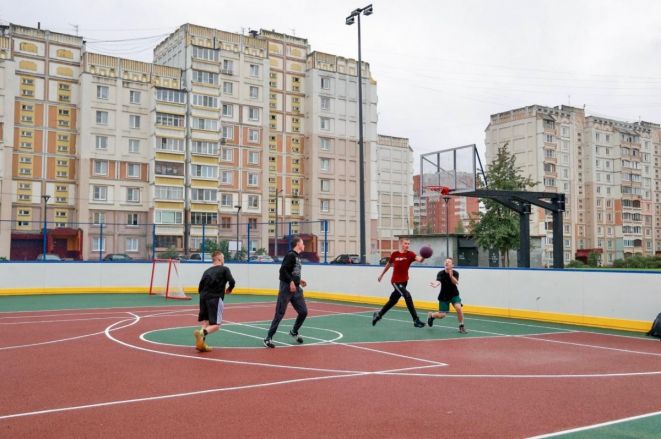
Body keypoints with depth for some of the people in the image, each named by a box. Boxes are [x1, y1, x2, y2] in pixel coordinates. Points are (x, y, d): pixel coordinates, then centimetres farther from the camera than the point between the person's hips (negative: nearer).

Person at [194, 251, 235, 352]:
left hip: (203, 298, 6)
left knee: (205, 322, 16)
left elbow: (200, 288, 13)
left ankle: (201, 343, 4)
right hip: (215, 298, -6)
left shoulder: (207, 271, 20)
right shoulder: (224, 269, 5)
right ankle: (202, 333, -32)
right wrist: (229, 289, 11)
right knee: (216, 325, -4)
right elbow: (232, 281, -8)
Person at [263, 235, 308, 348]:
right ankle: (268, 338, 3)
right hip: (286, 288, -8)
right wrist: (291, 281, -23)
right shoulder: (290, 255, -12)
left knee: (303, 312, 6)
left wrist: (299, 280, 14)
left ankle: (294, 332, 28)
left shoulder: (298, 256, 14)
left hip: (296, 289, 8)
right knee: (280, 314, -5)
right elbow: (283, 270, -20)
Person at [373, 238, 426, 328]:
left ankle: (378, 314, 39)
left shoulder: (410, 254, -8)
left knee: (393, 300, 17)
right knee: (407, 296, -19)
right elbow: (388, 264, 11)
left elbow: (419, 259, -29)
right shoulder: (394, 254, -7)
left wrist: (423, 256, -51)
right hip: (395, 281, -3)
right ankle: (416, 320, -14)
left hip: (404, 281, 3)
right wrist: (381, 275, 22)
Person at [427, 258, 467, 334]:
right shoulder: (441, 273, -17)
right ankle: (431, 315, 32)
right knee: (441, 315, -2)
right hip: (444, 296, -1)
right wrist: (435, 284, -59)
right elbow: (438, 281, -35)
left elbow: (456, 282, -32)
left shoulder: (455, 273, -14)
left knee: (458, 308, -24)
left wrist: (451, 276, -50)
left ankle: (461, 326, -5)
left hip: (454, 295, 1)